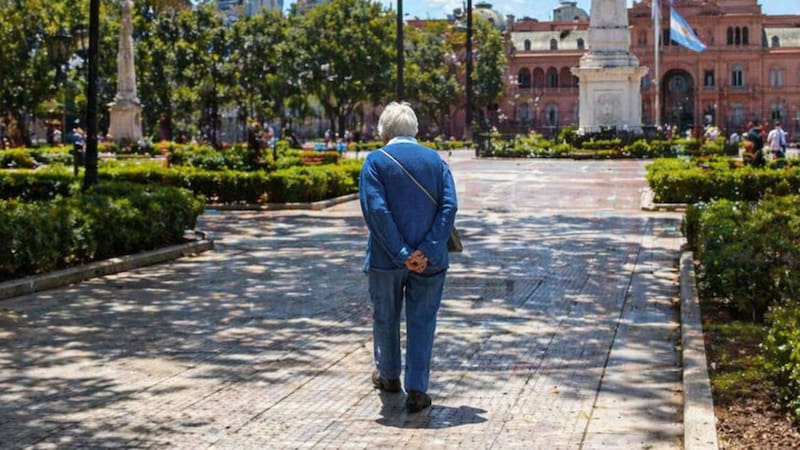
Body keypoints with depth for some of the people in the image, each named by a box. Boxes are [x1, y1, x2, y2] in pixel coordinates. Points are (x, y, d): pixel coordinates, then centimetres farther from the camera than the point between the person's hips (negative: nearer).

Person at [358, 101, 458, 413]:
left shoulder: (376, 160, -6)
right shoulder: (435, 160, 3)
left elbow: (376, 211, -15)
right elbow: (449, 206, -7)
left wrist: (402, 254, -15)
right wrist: (427, 250, -13)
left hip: (386, 258, -1)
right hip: (429, 259, 1)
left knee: (385, 318, 18)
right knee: (422, 321, 8)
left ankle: (388, 375, 36)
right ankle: (417, 389, 3)